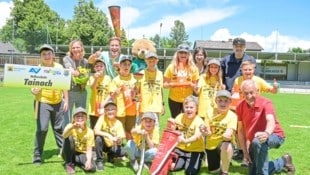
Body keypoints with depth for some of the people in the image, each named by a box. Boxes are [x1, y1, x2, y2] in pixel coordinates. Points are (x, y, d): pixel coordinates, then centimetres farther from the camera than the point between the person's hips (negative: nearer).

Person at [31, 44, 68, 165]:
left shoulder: (59, 67, 0)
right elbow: (33, 87, -9)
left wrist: (66, 100, 5)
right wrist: (34, 91, -32)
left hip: (58, 103, 3)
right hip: (43, 103, -3)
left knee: (58, 128, 15)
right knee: (42, 129, -8)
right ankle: (37, 156, 4)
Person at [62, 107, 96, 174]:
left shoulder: (89, 132, -12)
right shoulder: (71, 126, -15)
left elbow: (89, 149, -15)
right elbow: (64, 136, -39)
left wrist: (88, 160, -36)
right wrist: (72, 126, -58)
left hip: (82, 154, 1)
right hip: (70, 153, -1)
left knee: (92, 167, -28)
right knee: (69, 138, -30)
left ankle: (75, 162, 5)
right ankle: (69, 163, -11)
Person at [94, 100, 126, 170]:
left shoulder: (118, 123, -11)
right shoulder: (102, 118, -15)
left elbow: (120, 142, -14)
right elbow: (96, 131, -30)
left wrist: (119, 140, -37)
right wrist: (108, 135, -40)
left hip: (112, 146, 1)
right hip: (103, 144, -1)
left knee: (123, 152, -27)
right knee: (98, 138, -33)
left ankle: (110, 155, 9)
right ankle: (99, 161, -14)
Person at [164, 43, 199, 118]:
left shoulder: (193, 68, 1)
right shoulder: (171, 67, -1)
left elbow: (196, 85, 4)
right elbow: (164, 84, 1)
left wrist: (191, 84, -16)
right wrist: (171, 84, -19)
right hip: (174, 99, 0)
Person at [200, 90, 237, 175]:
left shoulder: (232, 115, -14)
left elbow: (229, 132, -25)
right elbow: (208, 132, -7)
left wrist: (227, 134, -49)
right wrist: (205, 132, -31)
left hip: (225, 143, -3)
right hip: (211, 144, 3)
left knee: (226, 146, -39)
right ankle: (220, 161, 46)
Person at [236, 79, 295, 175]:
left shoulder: (265, 103, -24)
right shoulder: (240, 107, -10)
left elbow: (271, 121, -43)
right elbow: (241, 130, -5)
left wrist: (266, 133, -66)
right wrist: (245, 152, -9)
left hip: (274, 136, -6)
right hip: (254, 142, 6)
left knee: (258, 142, -41)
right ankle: (283, 161, 33)